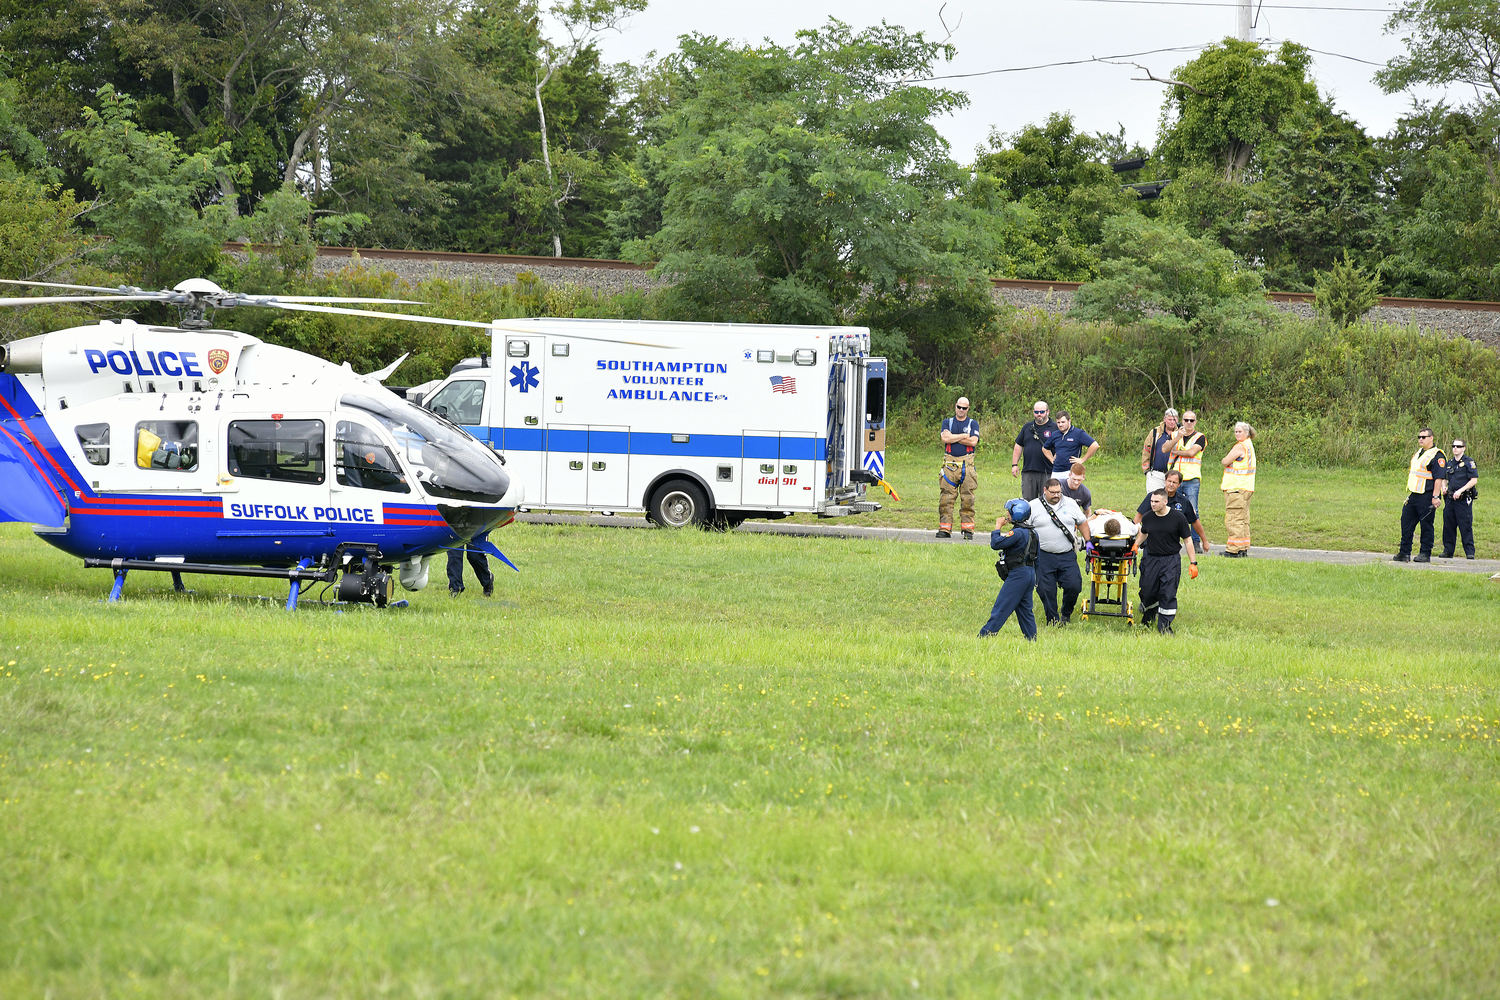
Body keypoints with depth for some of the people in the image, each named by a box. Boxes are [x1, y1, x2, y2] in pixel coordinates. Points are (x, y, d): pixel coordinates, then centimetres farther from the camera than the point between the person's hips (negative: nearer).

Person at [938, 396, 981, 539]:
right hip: (949, 464, 1)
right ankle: (945, 529, 0)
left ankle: (968, 530, 0)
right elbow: (945, 439, -5)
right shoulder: (947, 422, 14)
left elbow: (973, 441, -6)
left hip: (967, 464, -1)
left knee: (967, 499, -4)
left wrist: (953, 437, -5)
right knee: (946, 498, -3)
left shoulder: (973, 424, 10)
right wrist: (964, 436, -4)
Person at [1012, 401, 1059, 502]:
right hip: (1028, 472, 4)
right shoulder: (1027, 427, 14)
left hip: (1047, 473, -4)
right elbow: (1019, 446, 18)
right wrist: (1014, 464, 11)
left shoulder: (1055, 428, 2)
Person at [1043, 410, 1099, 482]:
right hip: (1055, 472, 6)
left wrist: (1082, 460, -11)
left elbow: (1095, 446, -11)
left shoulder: (1078, 433, -4)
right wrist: (1052, 459, 14)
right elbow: (1045, 449, 30)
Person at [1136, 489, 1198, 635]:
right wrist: (1135, 546, 7)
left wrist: (1193, 563, -4)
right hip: (1151, 559, 3)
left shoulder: (1177, 517, -7)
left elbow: (1188, 540, -1)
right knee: (1148, 593, 4)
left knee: (1168, 595, -9)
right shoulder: (1148, 518, 3)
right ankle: (1147, 621, 28)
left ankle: (1165, 627, -2)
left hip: (1171, 561, -3)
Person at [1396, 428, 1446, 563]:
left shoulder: (1436, 455, -11)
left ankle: (1426, 554, 5)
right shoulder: (1419, 453, 17)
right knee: (1406, 523, 8)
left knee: (1426, 525, -2)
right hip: (1413, 495, 9)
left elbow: (1439, 478, -16)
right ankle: (1405, 553, 13)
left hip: (1426, 496, -9)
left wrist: (1435, 497, -22)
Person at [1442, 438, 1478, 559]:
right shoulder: (1450, 464, 15)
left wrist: (1460, 491, -17)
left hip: (1464, 499, -6)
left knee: (1466, 527, -5)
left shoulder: (1469, 462, -4)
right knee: (1448, 525, 6)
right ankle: (1448, 550, 14)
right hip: (1451, 499, 6)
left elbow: (1474, 480, -11)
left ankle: (1470, 552, -1)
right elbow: (1446, 479, 26)